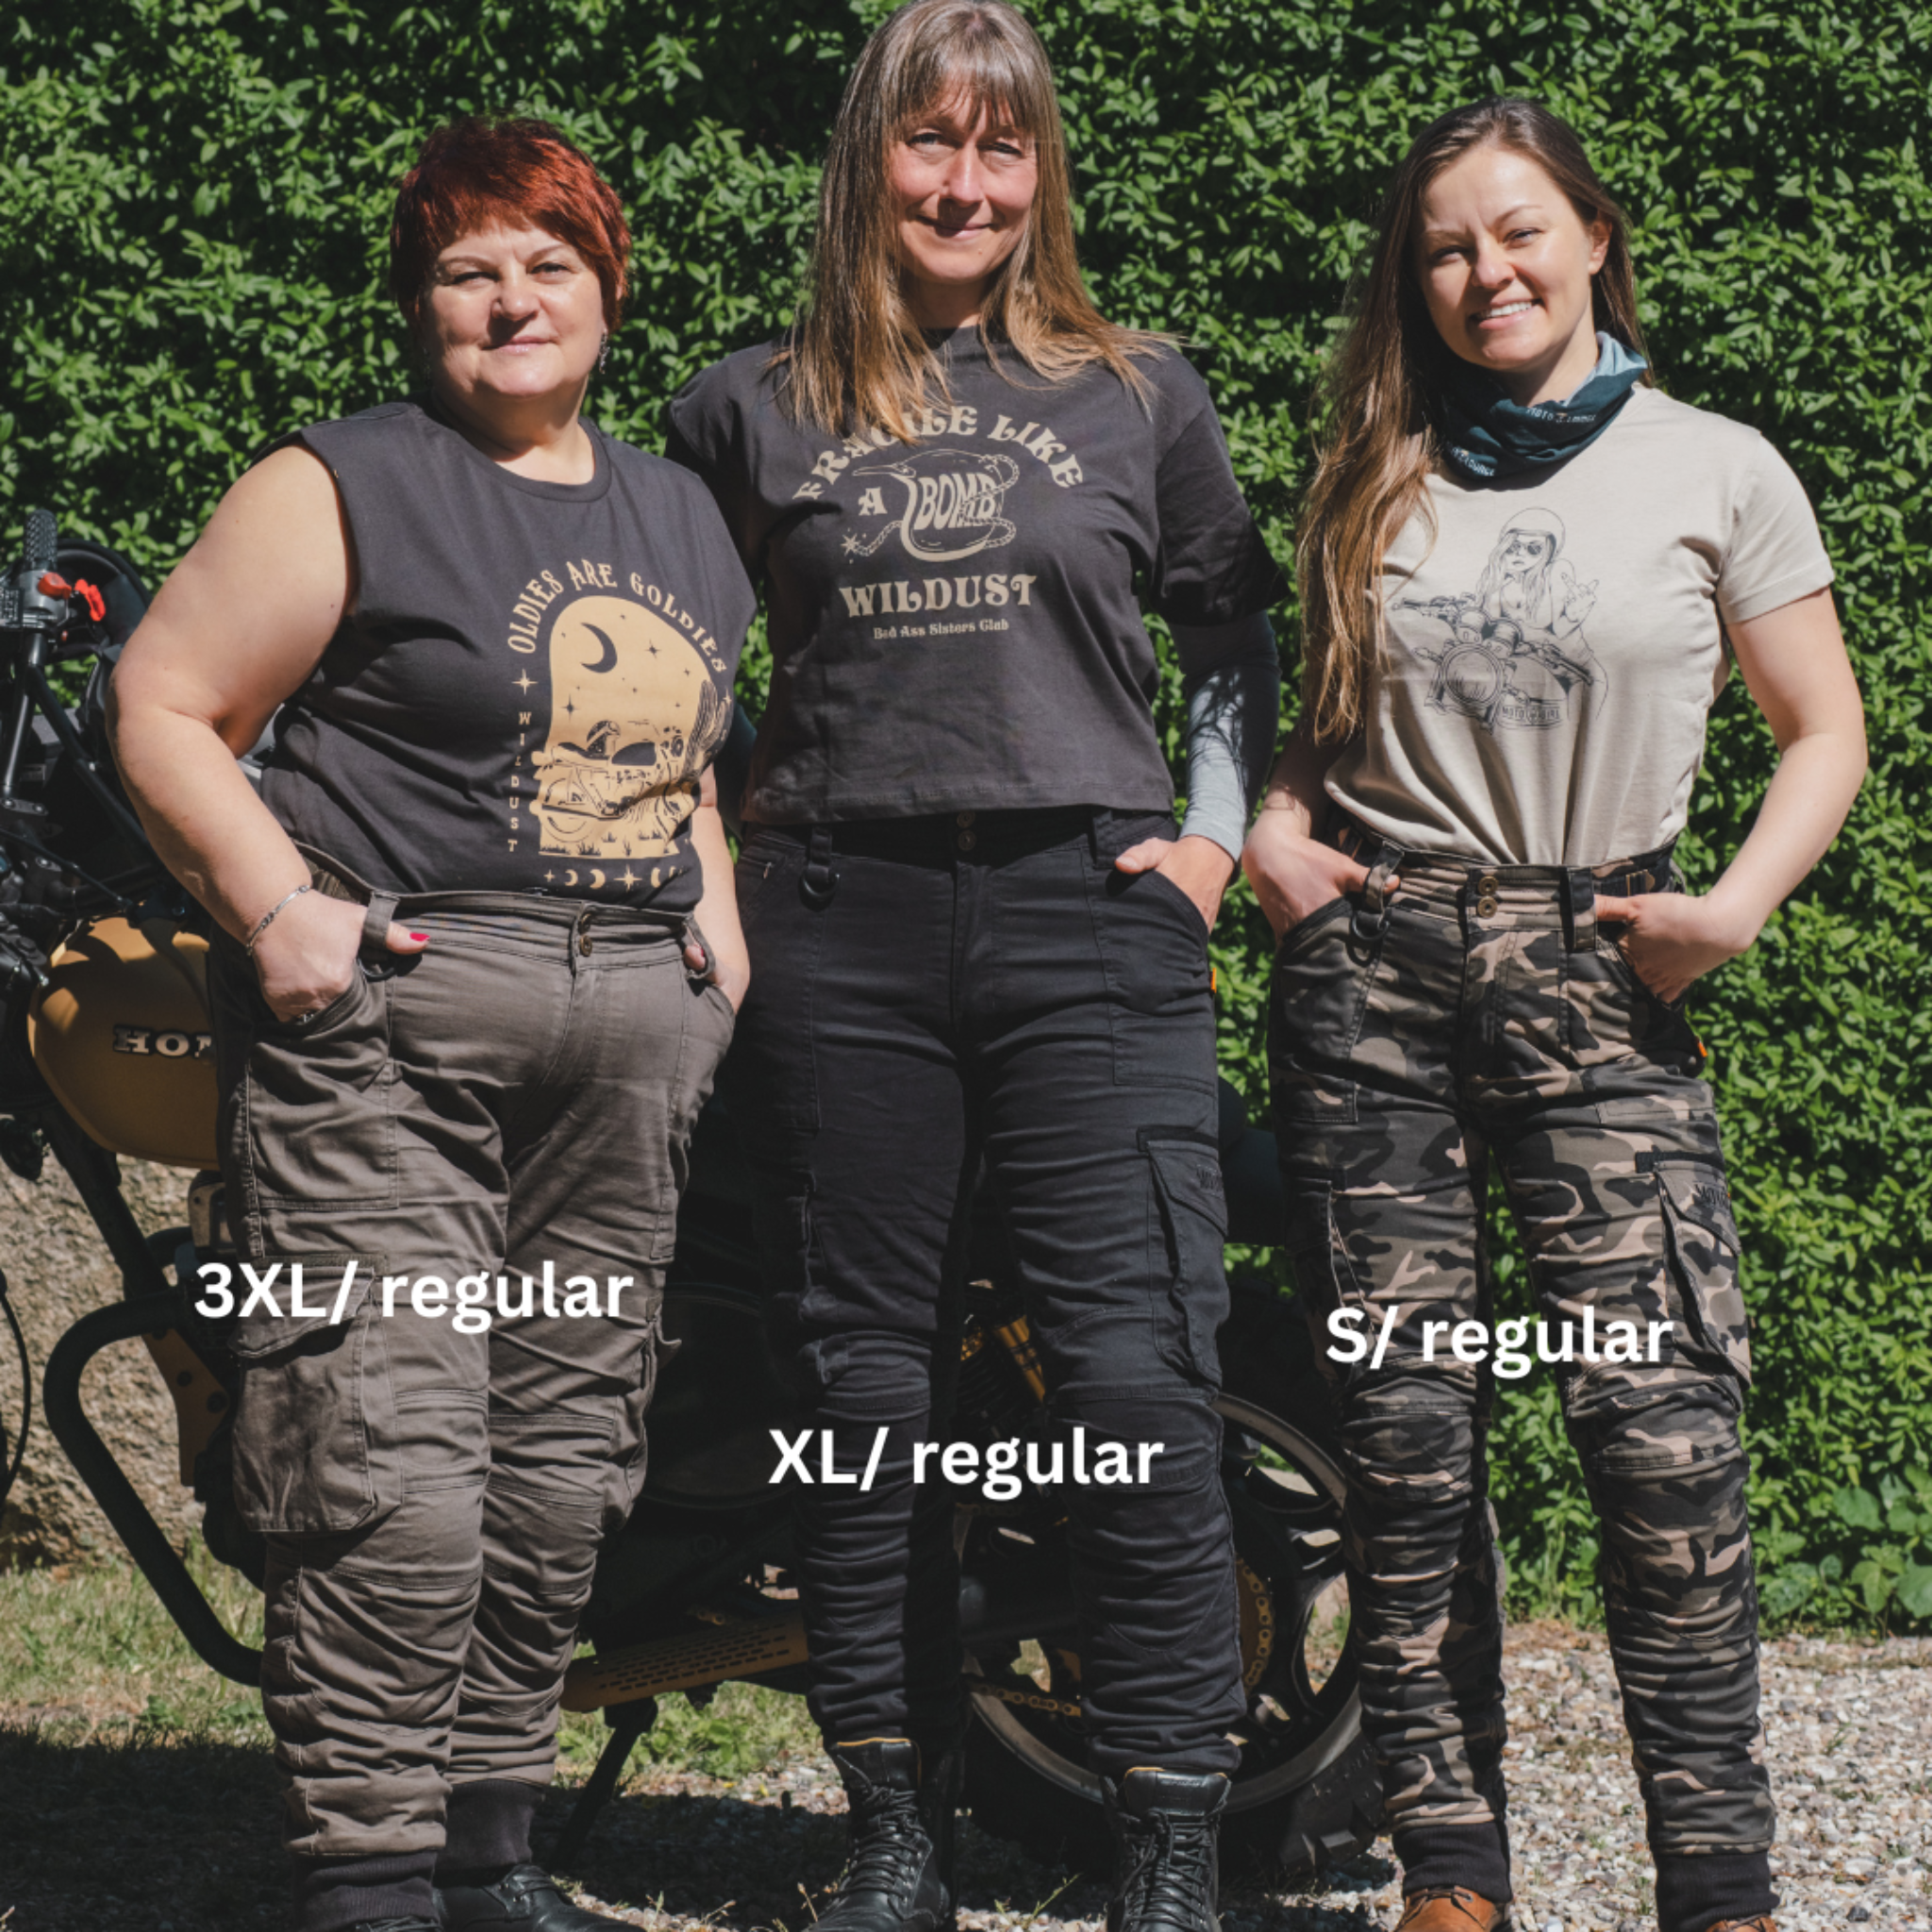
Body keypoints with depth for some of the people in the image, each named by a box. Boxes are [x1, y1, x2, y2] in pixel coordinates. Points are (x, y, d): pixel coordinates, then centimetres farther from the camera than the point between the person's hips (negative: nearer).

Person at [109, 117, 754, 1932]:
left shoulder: (680, 517, 19)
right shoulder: (344, 487, -1)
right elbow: (164, 707, -3)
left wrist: (716, 922, 13)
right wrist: (276, 906, -15)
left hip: (628, 1030, 6)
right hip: (386, 1024, -6)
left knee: (561, 1464, 8)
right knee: (393, 1468, -13)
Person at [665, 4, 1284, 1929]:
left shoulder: (1139, 396, 10)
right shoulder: (750, 408, 10)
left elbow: (1235, 632, 20)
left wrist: (1214, 832, 8)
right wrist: (714, 834, 10)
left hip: (1087, 916, -1)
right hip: (840, 927, 1)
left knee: (1139, 1386, -9)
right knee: (864, 1395, 4)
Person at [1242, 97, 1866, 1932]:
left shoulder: (1717, 472, 5)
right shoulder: (1380, 480, 14)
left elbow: (1823, 731, 7)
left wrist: (1733, 907, -7)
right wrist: (1274, 827, 4)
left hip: (1595, 974, -3)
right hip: (1369, 968, 3)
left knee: (1663, 1427, -13)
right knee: (1404, 1435, 1)